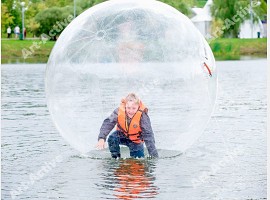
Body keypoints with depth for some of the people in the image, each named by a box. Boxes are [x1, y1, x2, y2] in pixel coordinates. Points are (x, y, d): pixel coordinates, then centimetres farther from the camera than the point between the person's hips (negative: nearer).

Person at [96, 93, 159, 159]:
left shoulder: (142, 116, -32)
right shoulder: (119, 111, -27)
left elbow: (148, 135, -31)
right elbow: (108, 123, -31)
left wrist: (154, 156, -35)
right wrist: (101, 138, -50)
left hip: (136, 140, -1)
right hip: (122, 135, 1)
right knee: (112, 138, -30)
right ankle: (116, 158, -6)